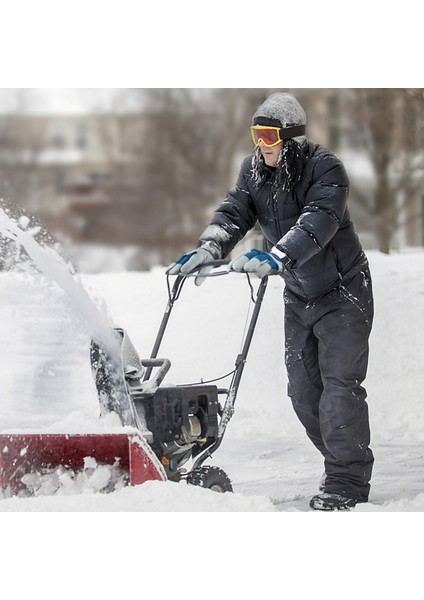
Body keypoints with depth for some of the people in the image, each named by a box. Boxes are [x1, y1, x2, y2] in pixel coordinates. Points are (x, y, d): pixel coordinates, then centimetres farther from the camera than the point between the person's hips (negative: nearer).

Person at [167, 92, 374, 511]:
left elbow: (318, 221, -36)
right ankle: (345, 464, 20)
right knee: (302, 389, 7)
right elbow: (234, 213, -11)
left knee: (340, 383, -13)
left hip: (343, 291, -7)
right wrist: (209, 248, -32)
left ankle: (346, 483, -9)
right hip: (298, 295, 7)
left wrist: (277, 257, -51)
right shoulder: (254, 171, -1)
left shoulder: (325, 169, -22)